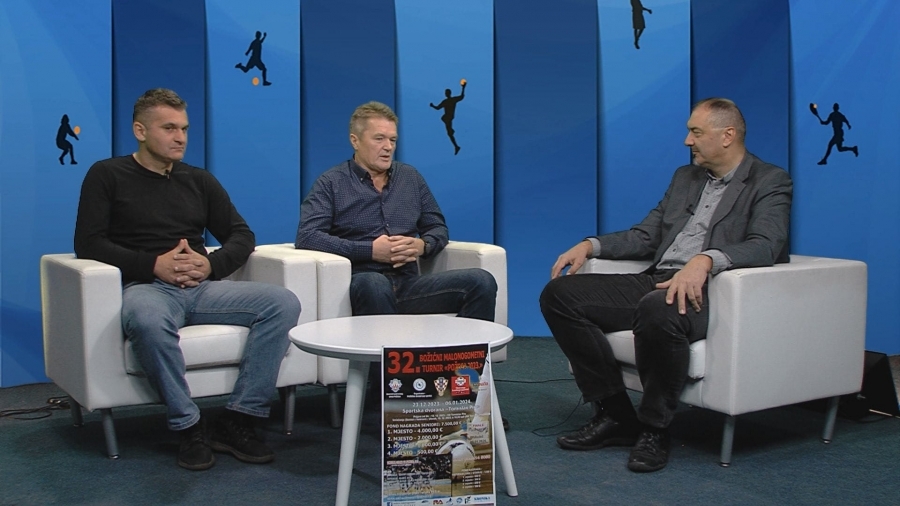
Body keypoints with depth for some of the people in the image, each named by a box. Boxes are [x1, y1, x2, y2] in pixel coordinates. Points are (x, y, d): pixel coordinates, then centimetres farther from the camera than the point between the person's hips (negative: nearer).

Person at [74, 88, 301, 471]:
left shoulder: (199, 180, 21)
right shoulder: (107, 175, 9)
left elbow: (241, 235, 19)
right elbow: (88, 244, -2)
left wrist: (212, 264, -4)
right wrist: (154, 264, -15)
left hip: (202, 288, 5)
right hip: (145, 286, -4)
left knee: (283, 303, -21)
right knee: (148, 319, -42)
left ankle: (237, 421, -21)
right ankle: (188, 426, -25)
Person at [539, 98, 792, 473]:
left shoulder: (770, 182, 1)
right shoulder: (685, 177, 23)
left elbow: (765, 245, -17)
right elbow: (645, 236, 22)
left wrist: (705, 260, -35)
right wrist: (590, 245, 4)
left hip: (708, 291, -7)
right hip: (655, 282, 8)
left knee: (657, 310, -41)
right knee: (559, 294, -8)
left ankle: (654, 430, -18)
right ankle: (614, 415, -4)